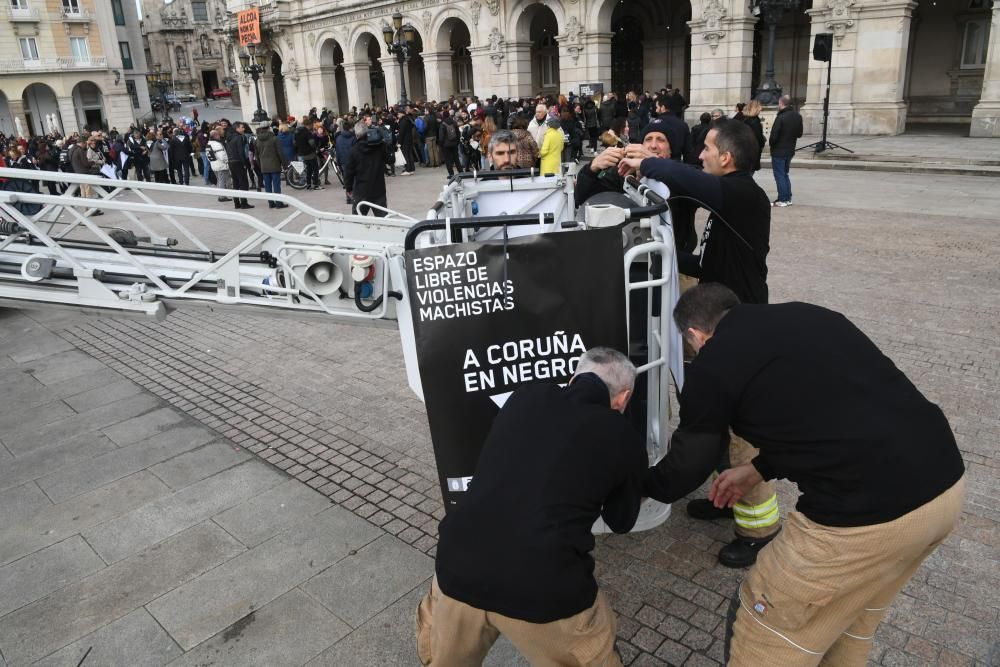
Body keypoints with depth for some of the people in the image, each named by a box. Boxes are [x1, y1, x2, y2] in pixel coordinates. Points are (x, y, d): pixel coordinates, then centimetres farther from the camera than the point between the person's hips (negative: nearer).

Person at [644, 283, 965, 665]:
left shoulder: (712, 362, -2)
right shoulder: (806, 316, 17)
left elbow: (685, 471, 10)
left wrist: (643, 483, 31)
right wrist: (759, 469, 32)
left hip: (867, 509, -8)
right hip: (946, 480, 8)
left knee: (768, 631, 15)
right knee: (857, 603, 33)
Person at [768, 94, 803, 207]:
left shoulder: (781, 118, -21)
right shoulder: (798, 117, 4)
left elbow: (773, 136, -21)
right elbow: (799, 134, 12)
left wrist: (770, 143, -3)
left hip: (778, 151, -7)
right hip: (790, 150, 7)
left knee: (779, 175, 1)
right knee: (785, 174, 19)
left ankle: (782, 200, 2)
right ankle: (788, 198, 20)